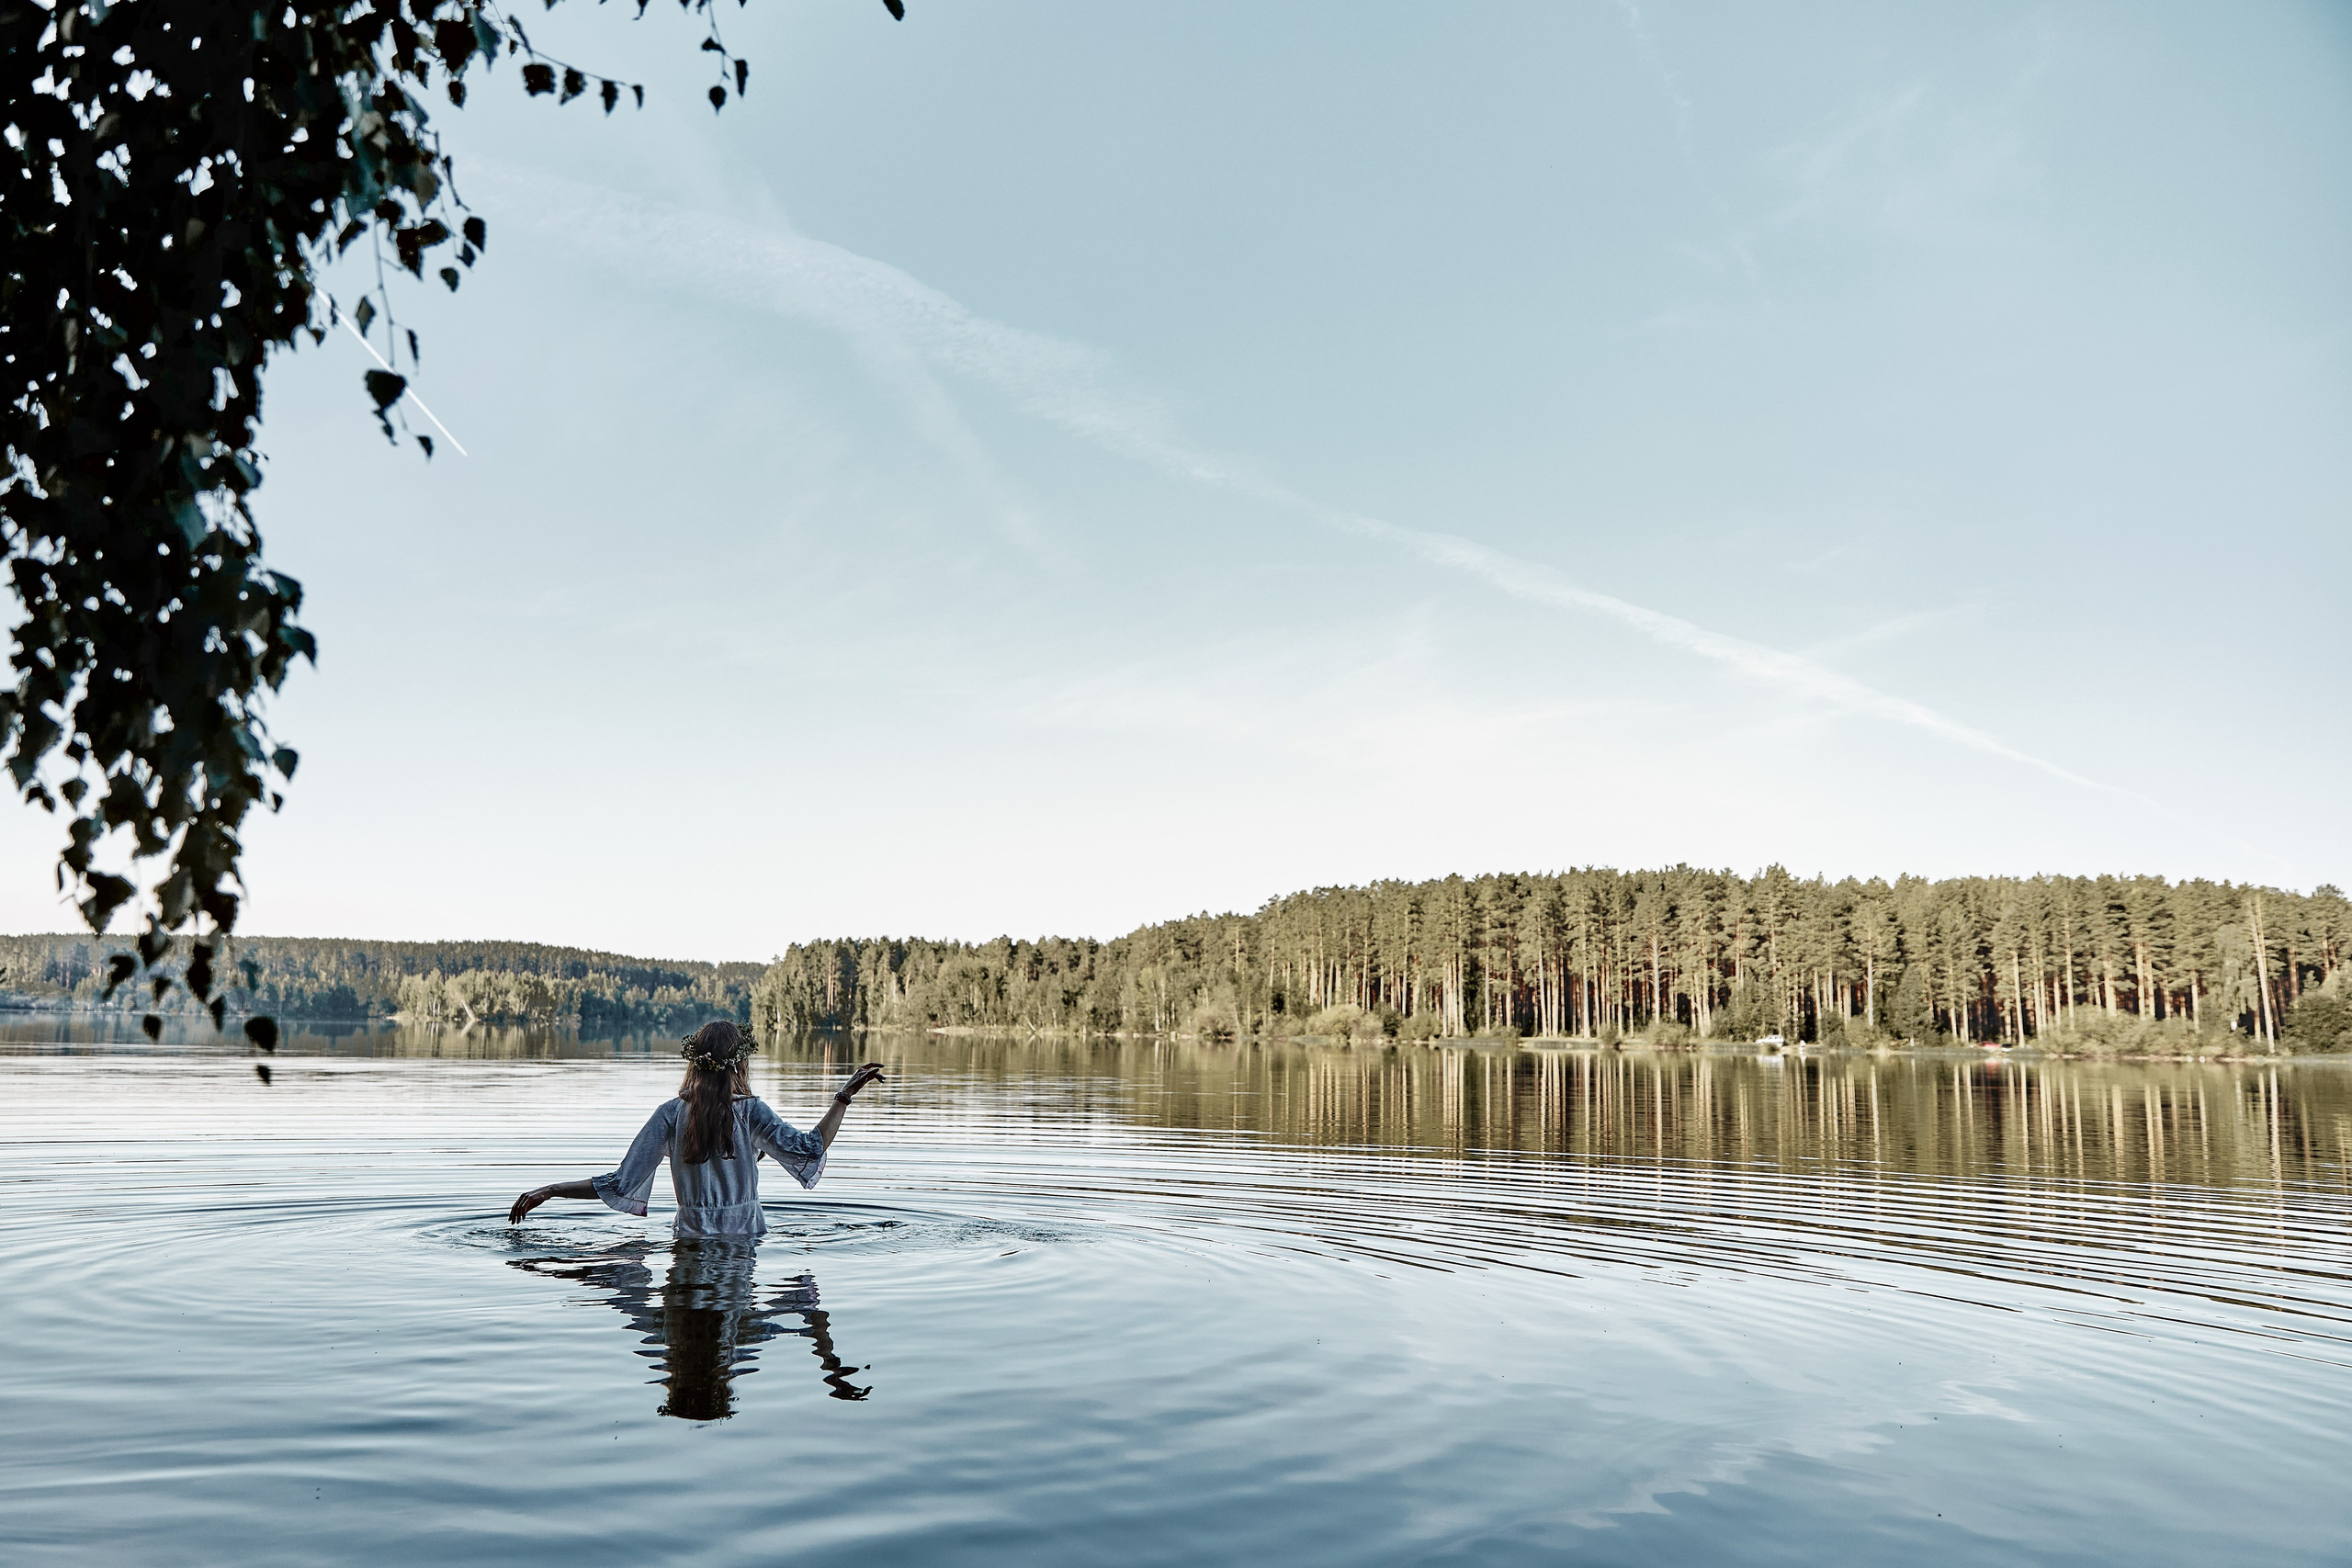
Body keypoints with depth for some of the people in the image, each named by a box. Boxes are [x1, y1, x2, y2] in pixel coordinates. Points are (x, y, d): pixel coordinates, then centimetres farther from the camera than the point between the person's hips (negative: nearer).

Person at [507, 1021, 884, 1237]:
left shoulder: (670, 1115, -4)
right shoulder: (750, 1111, -7)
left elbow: (620, 1185, -7)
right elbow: (808, 1150, -17)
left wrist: (549, 1190, 2)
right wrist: (844, 1098, -11)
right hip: (746, 1241, -2)